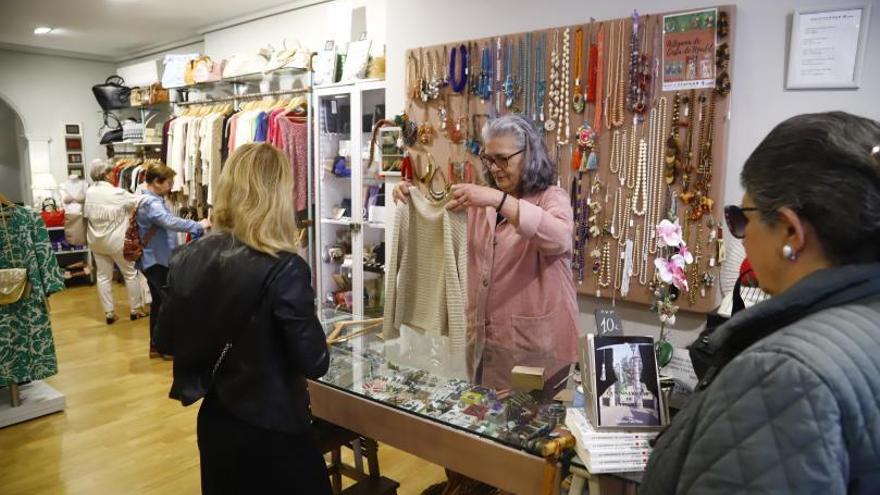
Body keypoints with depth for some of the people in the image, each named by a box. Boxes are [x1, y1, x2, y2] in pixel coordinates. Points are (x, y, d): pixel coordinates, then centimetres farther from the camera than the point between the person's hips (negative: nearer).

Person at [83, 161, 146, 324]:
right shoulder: (117, 193, -18)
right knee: (130, 274, 9)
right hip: (116, 241, -5)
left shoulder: (88, 193, -1)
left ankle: (109, 313, 15)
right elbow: (138, 203, -8)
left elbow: (86, 215, 6)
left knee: (103, 277, 10)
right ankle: (135, 310, 17)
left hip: (96, 241, 5)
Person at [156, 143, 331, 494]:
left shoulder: (188, 259, -7)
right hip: (271, 428, -6)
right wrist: (317, 337, 0)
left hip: (214, 420, 6)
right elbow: (314, 363, -20)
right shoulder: (284, 269, -25)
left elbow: (168, 333, 7)